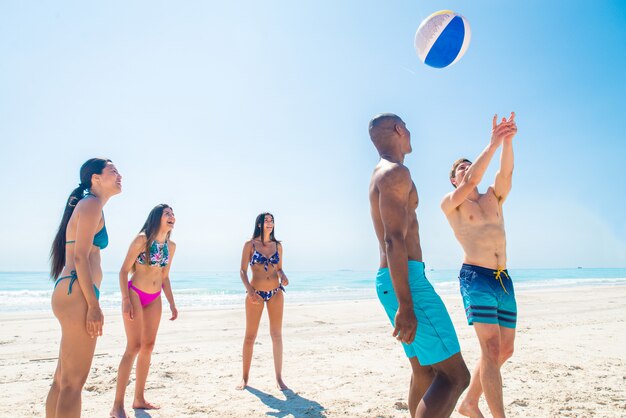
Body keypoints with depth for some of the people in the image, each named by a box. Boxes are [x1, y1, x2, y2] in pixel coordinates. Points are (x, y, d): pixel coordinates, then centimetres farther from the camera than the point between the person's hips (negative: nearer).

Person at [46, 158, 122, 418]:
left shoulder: (87, 206, 22)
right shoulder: (92, 204, -7)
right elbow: (80, 256, -16)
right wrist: (93, 305, -18)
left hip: (70, 294, 10)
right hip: (76, 294, -10)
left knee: (62, 379, 14)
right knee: (73, 382, -7)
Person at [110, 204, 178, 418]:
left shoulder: (171, 246, 6)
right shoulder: (142, 239, -12)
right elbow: (124, 270, -11)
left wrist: (172, 304, 11)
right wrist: (125, 300, -19)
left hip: (154, 299, 6)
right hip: (135, 294, -6)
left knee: (148, 346, 9)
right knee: (134, 347, -11)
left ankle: (139, 399, 21)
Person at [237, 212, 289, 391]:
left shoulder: (277, 245, 8)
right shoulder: (250, 244, 0)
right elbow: (243, 271, -2)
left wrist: (283, 277, -6)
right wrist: (249, 289, -16)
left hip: (276, 293, 3)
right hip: (255, 294, -2)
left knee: (277, 335, 4)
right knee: (250, 336, 4)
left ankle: (279, 378, 13)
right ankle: (245, 377, 19)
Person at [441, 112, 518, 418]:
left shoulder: (494, 198, 18)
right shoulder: (449, 203, 4)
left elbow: (506, 173, 0)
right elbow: (471, 181, -15)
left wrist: (508, 140, -16)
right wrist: (493, 143, -16)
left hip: (503, 279, 6)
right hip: (475, 277, -6)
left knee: (504, 350, 11)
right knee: (491, 350, -15)